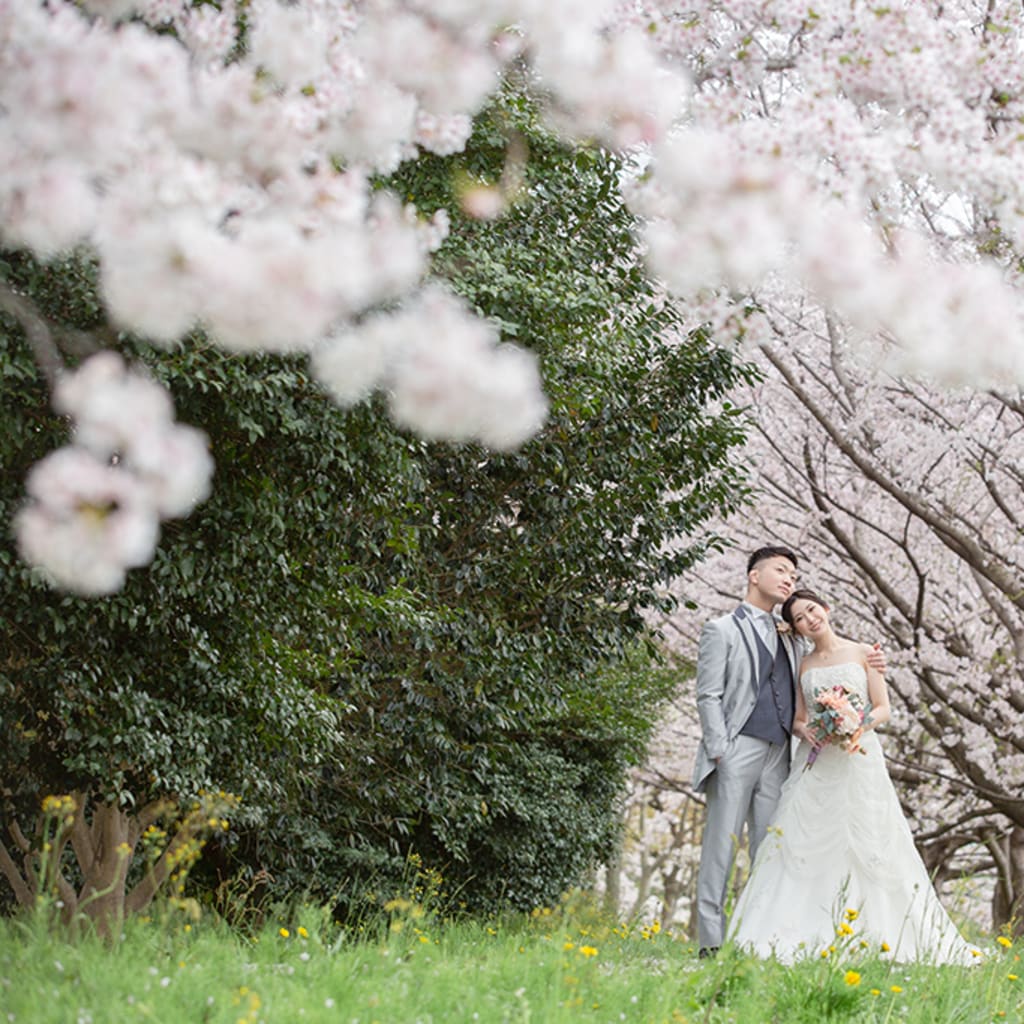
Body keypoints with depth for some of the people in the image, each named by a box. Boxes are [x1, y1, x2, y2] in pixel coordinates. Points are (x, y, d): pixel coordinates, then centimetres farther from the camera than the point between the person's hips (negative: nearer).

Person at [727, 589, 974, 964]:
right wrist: (806, 731, -7)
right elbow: (798, 719, 15)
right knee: (804, 845, -6)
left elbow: (883, 708, 2)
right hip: (815, 763, 3)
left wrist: (857, 725, -17)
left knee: (864, 845, -7)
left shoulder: (862, 653, 5)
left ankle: (876, 938, -2)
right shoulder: (805, 665, 14)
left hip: (858, 761, -3)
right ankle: (795, 938, -7)